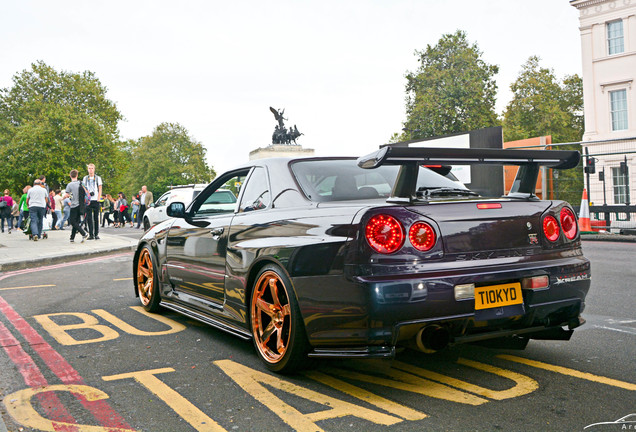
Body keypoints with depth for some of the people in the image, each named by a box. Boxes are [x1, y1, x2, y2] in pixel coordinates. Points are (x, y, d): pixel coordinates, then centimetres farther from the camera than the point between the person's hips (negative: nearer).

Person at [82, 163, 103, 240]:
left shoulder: (98, 178, 7)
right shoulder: (85, 178, 13)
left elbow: (100, 189, 5)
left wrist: (99, 198, -6)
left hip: (95, 200, -1)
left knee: (96, 218, 1)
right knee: (89, 218, -3)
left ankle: (96, 234, 7)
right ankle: (91, 234, 1)